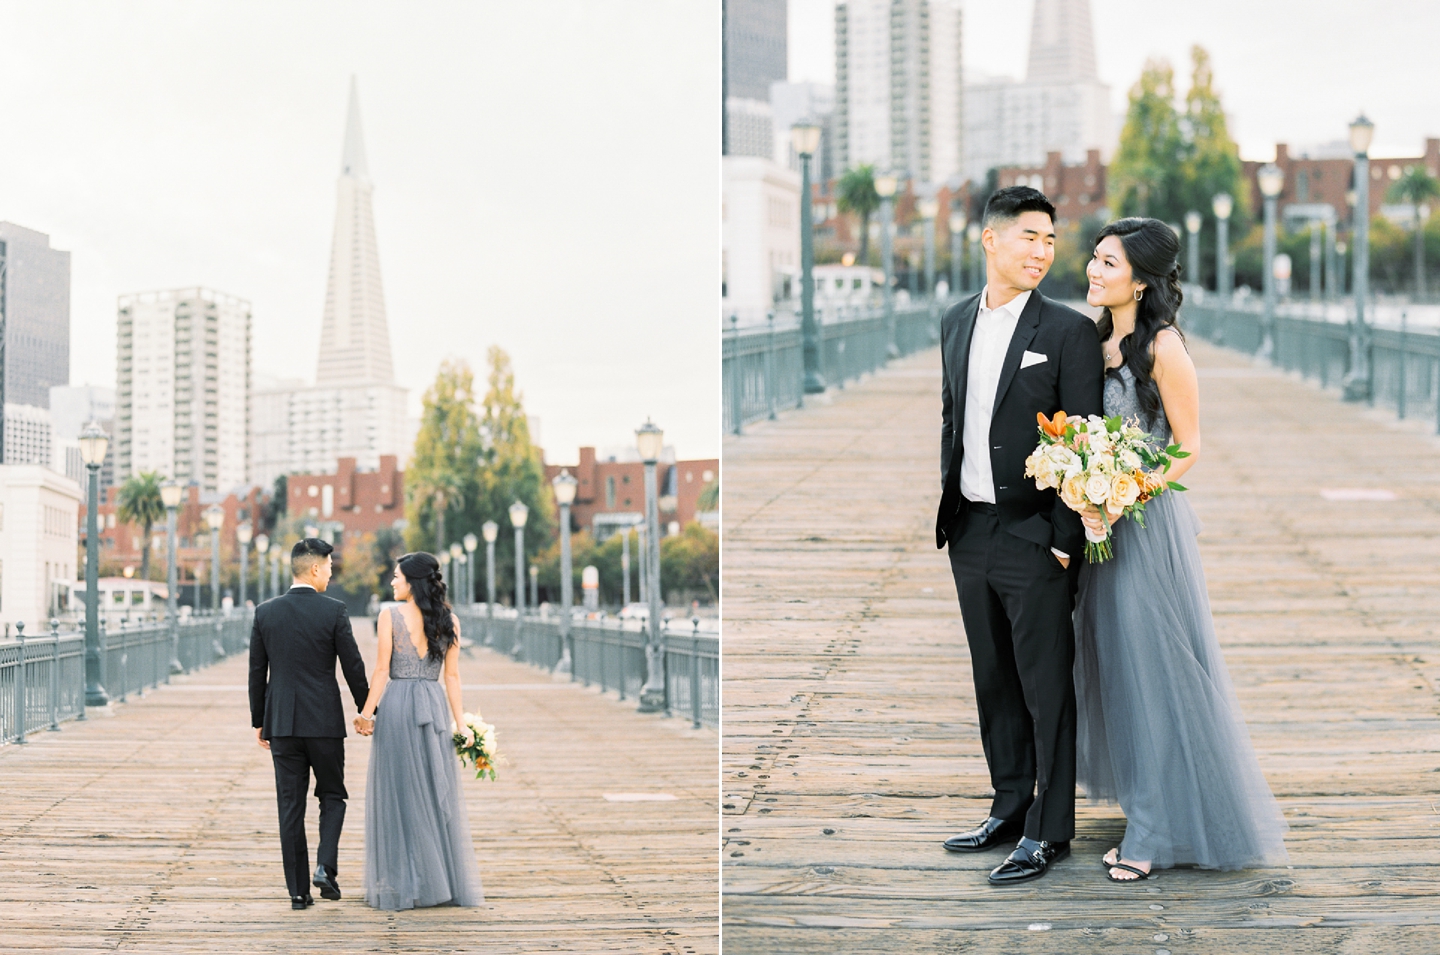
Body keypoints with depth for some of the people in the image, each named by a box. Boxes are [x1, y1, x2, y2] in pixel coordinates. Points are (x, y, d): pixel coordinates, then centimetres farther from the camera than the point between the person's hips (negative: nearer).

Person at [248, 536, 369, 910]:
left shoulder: (265, 612, 1)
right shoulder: (333, 611, -7)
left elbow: (257, 673, 5)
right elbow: (353, 668, -5)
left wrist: (258, 722, 15)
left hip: (282, 724, 2)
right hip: (325, 721, -2)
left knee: (291, 806, 6)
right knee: (332, 795, 15)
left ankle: (298, 890, 6)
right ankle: (325, 868, -5)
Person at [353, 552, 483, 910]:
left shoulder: (390, 617, -6)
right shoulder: (449, 620, 4)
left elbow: (382, 671, -7)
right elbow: (452, 675, 3)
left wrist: (366, 713, -1)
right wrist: (460, 722, 4)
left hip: (397, 705, -3)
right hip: (435, 706, 3)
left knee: (399, 794, 4)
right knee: (438, 793, 10)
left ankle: (403, 885, 6)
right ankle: (447, 881, 12)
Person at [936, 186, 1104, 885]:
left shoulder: (1068, 331, -8)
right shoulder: (955, 323, 10)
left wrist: (1065, 541, -12)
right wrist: (947, 508, 14)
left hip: (1033, 537, -6)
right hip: (969, 532, 6)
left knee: (1047, 688, 0)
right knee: (993, 681, 15)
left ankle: (1049, 831, 8)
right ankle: (1011, 807, 28)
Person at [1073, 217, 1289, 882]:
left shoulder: (1162, 346, -14)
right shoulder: (1100, 339, 8)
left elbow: (1188, 447, -13)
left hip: (1148, 522, -8)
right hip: (1103, 525, 8)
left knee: (1156, 668, -1)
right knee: (1113, 665, 13)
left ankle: (1162, 831, 7)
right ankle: (1146, 815, 26)